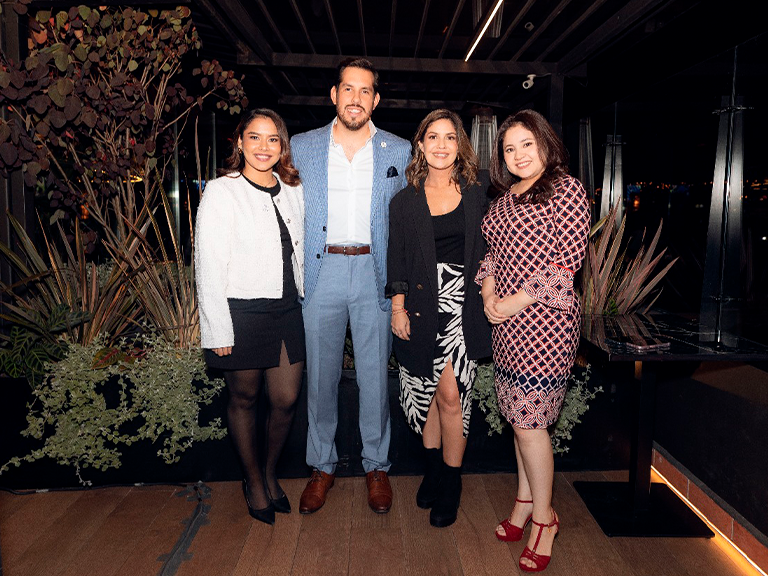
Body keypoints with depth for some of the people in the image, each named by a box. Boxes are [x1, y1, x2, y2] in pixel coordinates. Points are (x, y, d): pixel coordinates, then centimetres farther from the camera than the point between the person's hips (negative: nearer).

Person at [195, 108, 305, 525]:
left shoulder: (292, 191, 10)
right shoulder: (221, 192, -6)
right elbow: (209, 267, -9)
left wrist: (304, 301, 13)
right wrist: (219, 330, -12)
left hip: (286, 311, 5)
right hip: (240, 313, -4)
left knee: (287, 400, 6)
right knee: (244, 400, 11)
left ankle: (270, 472, 33)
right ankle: (253, 481, 33)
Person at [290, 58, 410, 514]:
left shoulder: (400, 151, 6)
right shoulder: (303, 147, 7)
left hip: (374, 271, 0)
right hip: (321, 271, 1)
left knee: (375, 376, 6)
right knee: (321, 375, 9)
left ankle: (377, 466, 26)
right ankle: (323, 466, 28)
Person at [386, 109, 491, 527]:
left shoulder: (476, 195, 7)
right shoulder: (404, 201, 6)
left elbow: (486, 253, 11)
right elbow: (396, 259, 6)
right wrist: (398, 308, 0)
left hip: (462, 305, -1)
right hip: (421, 306, 1)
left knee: (450, 394, -5)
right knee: (427, 391, 10)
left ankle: (450, 486, 13)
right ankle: (433, 471, 30)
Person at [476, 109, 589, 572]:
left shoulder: (566, 188, -5)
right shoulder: (506, 198, 16)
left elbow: (570, 258, -12)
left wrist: (517, 300, -14)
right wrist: (489, 294, 1)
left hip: (544, 318, -7)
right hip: (506, 320, 7)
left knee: (529, 419, -2)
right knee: (519, 414, 14)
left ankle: (544, 516, 17)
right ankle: (525, 500, 31)